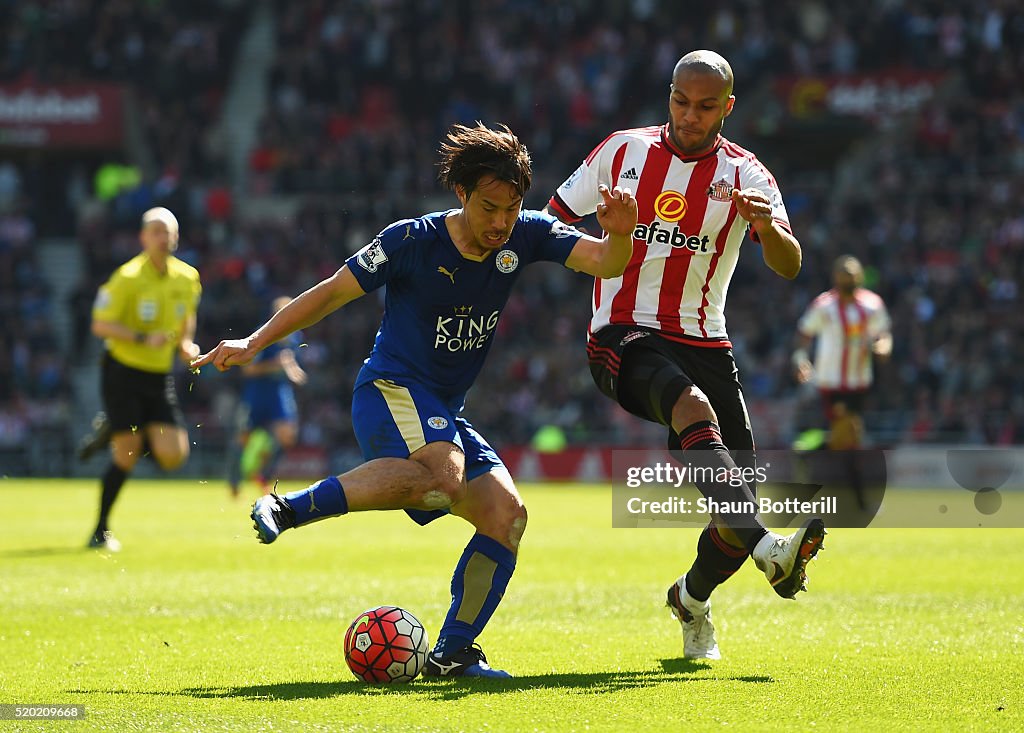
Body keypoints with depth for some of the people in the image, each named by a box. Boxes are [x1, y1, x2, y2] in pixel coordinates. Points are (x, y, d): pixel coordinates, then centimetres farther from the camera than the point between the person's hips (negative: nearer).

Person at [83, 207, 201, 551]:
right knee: (126, 456, -8)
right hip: (123, 371, -5)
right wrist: (143, 339, -25)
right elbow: (100, 325, -15)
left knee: (173, 456, -8)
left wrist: (185, 345, 3)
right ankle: (101, 531, 9)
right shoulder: (128, 277, -14)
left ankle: (116, 431, 21)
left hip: (160, 377, 5)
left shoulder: (188, 278, 3)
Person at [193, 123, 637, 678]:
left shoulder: (525, 235, 0)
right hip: (391, 390, -6)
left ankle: (452, 653, -1)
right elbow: (333, 292, -3)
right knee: (444, 476, -36)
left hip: (445, 413, 6)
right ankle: (289, 509, -31)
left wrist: (620, 235, -33)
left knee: (506, 514, -10)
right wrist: (253, 343, -5)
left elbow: (605, 263, -9)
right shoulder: (412, 240, -11)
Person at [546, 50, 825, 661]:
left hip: (704, 343, 2)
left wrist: (768, 227, -32)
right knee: (693, 406, -36)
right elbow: (555, 220, 18)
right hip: (624, 336, -2)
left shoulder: (746, 176, 2)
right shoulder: (622, 152, 5)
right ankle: (770, 552, -52)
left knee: (738, 503, -5)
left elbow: (790, 267, -12)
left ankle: (692, 599, 29)